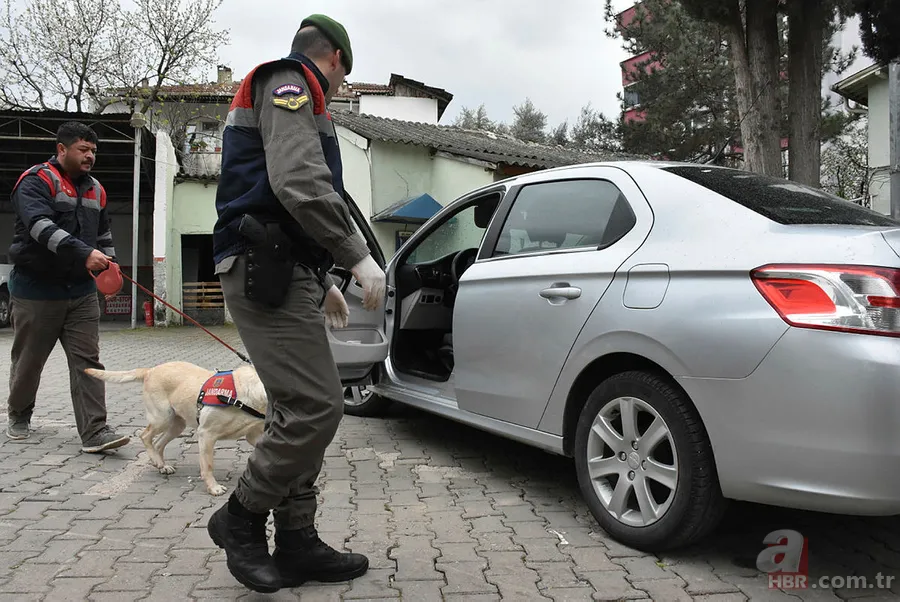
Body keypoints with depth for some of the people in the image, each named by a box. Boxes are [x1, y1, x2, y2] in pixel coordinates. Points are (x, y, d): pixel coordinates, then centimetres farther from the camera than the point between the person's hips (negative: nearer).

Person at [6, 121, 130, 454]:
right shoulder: (36, 181, -10)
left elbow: (104, 233, 24)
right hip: (37, 290, -4)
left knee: (87, 360, -5)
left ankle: (94, 431, -7)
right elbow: (41, 226, -27)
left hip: (81, 291, 5)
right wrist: (84, 254, -37)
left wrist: (107, 264, 10)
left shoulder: (95, 189, 12)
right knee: (28, 360, 11)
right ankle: (18, 415, 35)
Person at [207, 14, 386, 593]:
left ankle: (296, 542, 18)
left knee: (300, 411, 11)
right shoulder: (289, 85, -2)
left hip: (281, 274, 11)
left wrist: (323, 281, 31)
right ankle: (241, 517, 4)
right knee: (317, 408, -14)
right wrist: (358, 255, -16)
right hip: (267, 273, -11)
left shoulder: (280, 92, 31)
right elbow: (300, 184, -21)